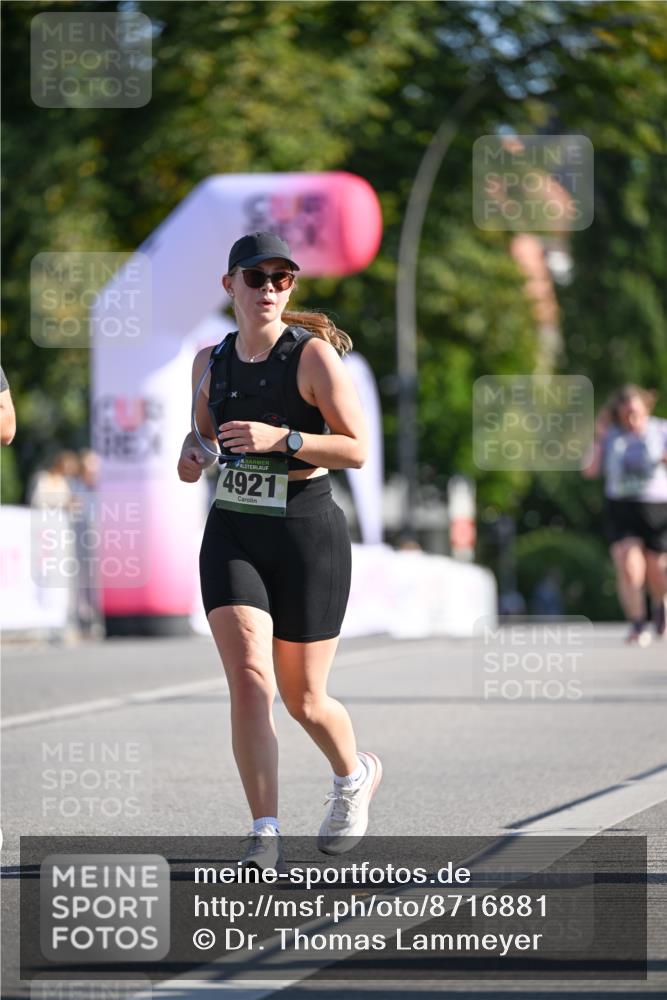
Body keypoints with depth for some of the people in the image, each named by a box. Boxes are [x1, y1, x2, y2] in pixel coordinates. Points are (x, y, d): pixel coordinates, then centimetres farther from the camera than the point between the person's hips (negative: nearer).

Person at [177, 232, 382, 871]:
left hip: (307, 536, -3)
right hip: (232, 536, 3)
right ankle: (264, 840, -13)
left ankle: (353, 776, 41)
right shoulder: (210, 361, 6)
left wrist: (280, 438, -24)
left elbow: (357, 449, -12)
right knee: (249, 679, -17)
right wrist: (194, 452, 2)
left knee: (303, 700, 7)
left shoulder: (313, 354, -8)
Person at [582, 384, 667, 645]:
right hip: (620, 509, 0)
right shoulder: (611, 436, 5)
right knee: (628, 568, -16)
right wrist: (597, 440, -6)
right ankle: (638, 627, -12)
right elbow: (590, 471, 1)